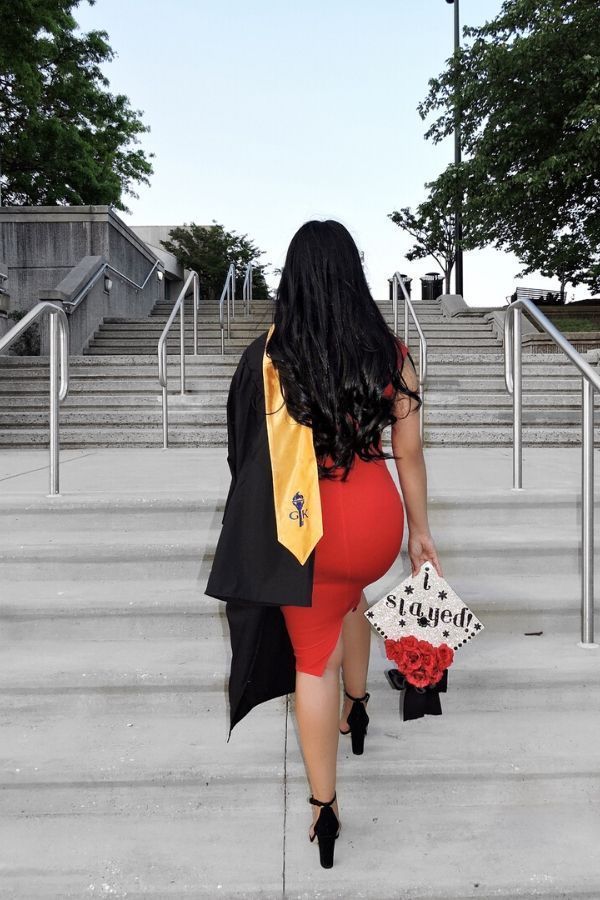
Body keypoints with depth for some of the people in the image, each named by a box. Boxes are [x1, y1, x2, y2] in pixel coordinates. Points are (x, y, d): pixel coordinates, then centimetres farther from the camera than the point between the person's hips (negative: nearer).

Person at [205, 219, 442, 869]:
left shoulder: (266, 356, -8)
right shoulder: (390, 353, -5)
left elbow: (245, 450, 1)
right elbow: (408, 452, 0)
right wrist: (419, 530, 12)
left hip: (309, 526, -2)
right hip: (377, 517, 3)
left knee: (314, 661, 13)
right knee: (352, 591, 36)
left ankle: (324, 808, 24)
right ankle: (357, 708, 49)